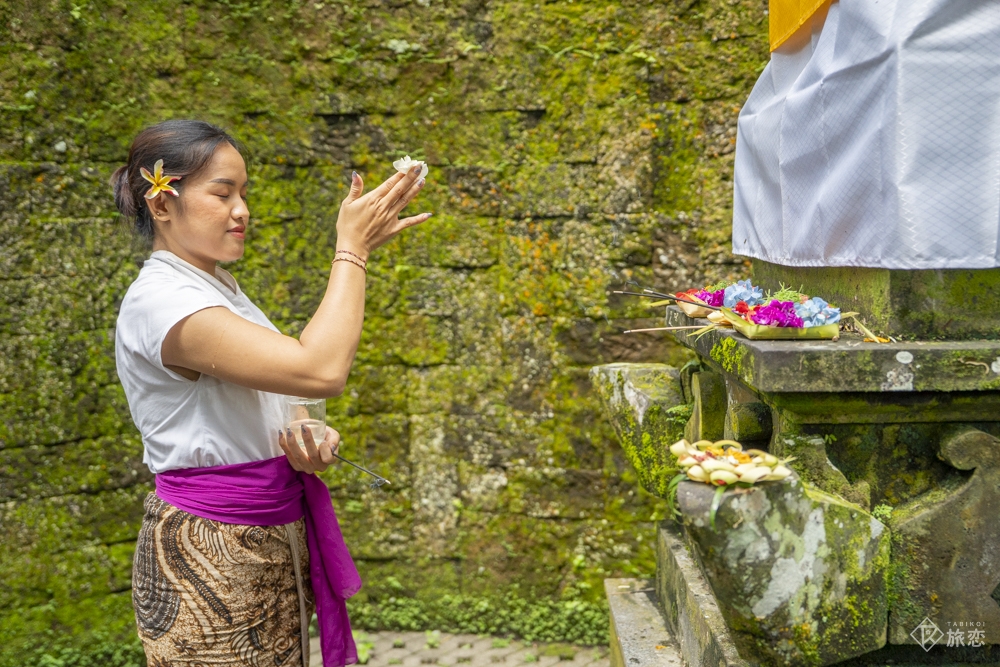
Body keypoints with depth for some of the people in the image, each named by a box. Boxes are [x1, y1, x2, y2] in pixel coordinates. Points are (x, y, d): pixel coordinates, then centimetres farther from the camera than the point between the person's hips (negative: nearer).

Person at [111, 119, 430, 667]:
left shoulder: (219, 287, 10)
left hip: (272, 539, 9)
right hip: (208, 554, -8)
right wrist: (352, 248, -22)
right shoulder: (160, 301, -20)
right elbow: (320, 371, -31)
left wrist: (312, 442, -2)